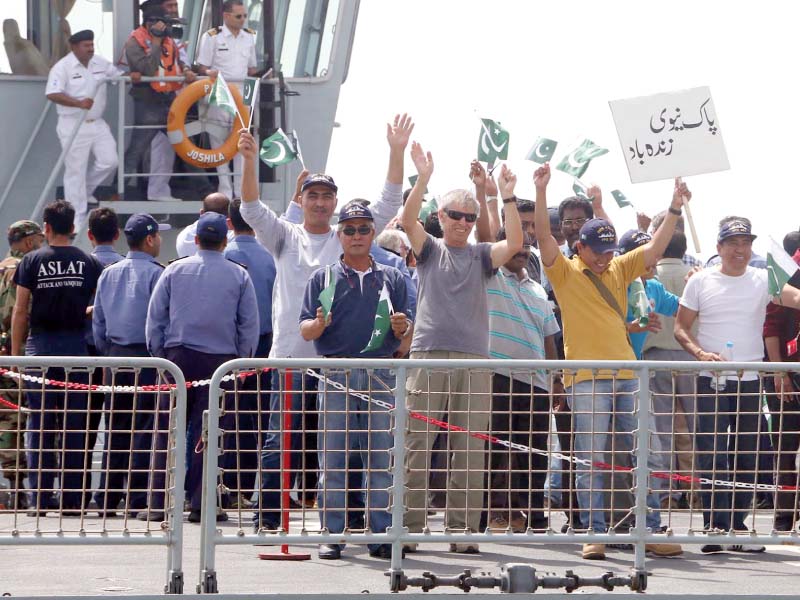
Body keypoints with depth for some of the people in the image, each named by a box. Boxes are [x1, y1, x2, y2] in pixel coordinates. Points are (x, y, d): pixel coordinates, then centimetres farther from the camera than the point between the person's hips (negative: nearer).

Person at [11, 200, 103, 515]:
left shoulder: (32, 261, -1)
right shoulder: (90, 263, 3)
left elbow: (20, 311, -1)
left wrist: (16, 353, 3)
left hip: (40, 344, -1)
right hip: (77, 344, 1)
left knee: (39, 424, 2)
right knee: (75, 424, 4)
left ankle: (39, 497, -1)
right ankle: (73, 497, 4)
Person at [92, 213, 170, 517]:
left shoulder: (108, 274, 10)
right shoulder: (156, 273, -10)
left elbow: (98, 321, 13)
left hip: (115, 357, 6)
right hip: (146, 356, -6)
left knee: (115, 427, 10)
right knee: (144, 429, -4)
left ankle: (107, 497, 10)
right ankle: (138, 497, -6)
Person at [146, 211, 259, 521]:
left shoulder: (175, 271, 4)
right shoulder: (239, 276, 2)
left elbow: (154, 318, 5)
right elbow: (250, 325, 1)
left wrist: (160, 355, 11)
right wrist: (242, 362, 11)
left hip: (178, 356, 1)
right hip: (220, 359, -1)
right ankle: (199, 503, -2)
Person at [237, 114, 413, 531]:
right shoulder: (285, 238, 9)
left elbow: (388, 205, 4)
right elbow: (252, 209, -5)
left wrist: (397, 152, -6)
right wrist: (249, 160, -20)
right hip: (291, 355, -1)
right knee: (282, 440, -3)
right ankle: (267, 519, 1)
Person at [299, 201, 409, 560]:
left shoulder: (392, 278, 15)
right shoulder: (324, 278, 11)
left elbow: (406, 336, 15)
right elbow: (305, 331, 5)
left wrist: (402, 328, -9)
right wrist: (319, 324, -18)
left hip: (381, 377, 1)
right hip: (336, 375, -1)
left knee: (381, 459, -1)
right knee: (333, 459, -2)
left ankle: (382, 534, 2)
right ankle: (332, 534, 1)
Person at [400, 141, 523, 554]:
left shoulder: (481, 256, 15)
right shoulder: (429, 250, 11)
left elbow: (515, 243, -2)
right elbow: (408, 221, -6)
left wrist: (508, 197, -10)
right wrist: (423, 179, -17)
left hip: (474, 359, 2)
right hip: (429, 355, -2)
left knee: (470, 450, 0)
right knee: (417, 444, -4)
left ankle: (463, 529, 2)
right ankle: (409, 526, -1)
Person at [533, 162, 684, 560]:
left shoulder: (619, 270, 15)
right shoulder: (565, 273, 1)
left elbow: (655, 247, 12)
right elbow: (544, 236, -11)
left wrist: (675, 207, 3)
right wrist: (541, 192, -22)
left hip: (626, 374, 5)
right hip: (587, 378, -5)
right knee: (590, 460, -4)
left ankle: (651, 531, 9)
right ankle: (594, 534, -1)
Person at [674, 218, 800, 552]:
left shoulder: (763, 280, 3)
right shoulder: (700, 281, 3)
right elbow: (681, 327, 4)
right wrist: (700, 352, -15)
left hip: (750, 380, 2)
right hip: (711, 380, -2)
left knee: (746, 456, 7)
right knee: (712, 454, -8)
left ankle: (736, 524, 15)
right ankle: (716, 526, -8)